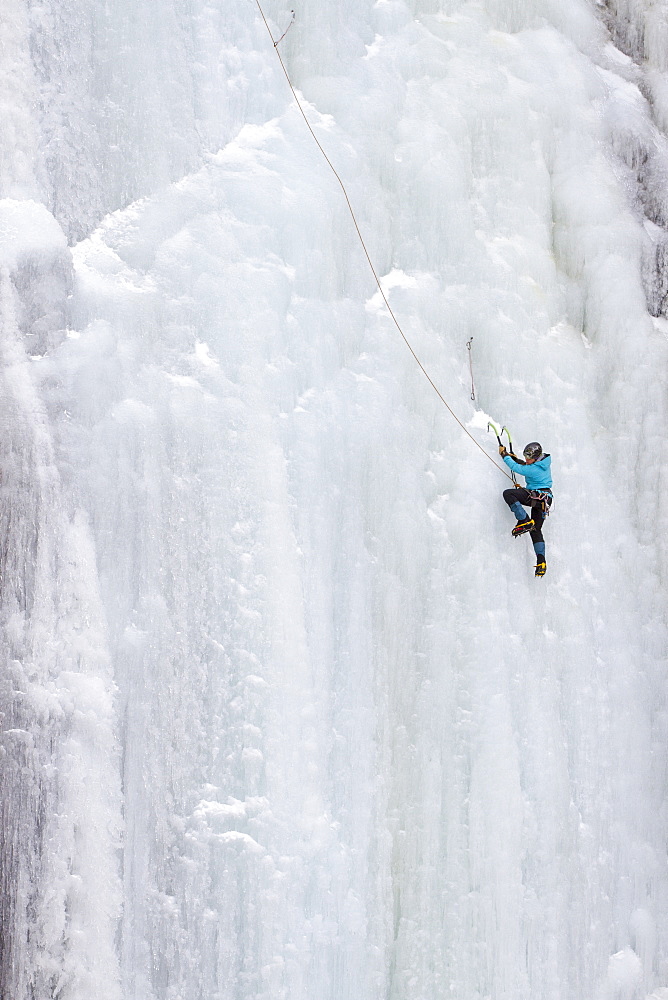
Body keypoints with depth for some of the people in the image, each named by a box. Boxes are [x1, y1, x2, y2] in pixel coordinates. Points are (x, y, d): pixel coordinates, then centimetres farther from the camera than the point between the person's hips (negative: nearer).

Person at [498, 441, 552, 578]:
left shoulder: (534, 469, -15)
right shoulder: (544, 463, 12)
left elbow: (516, 468, -4)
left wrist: (504, 455, 10)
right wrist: (514, 458, 30)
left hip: (536, 495, -10)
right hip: (545, 500, 10)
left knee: (508, 494, -18)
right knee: (536, 530, 10)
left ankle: (525, 521, -23)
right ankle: (541, 562, 0)